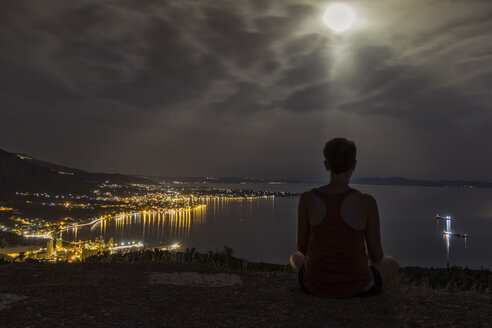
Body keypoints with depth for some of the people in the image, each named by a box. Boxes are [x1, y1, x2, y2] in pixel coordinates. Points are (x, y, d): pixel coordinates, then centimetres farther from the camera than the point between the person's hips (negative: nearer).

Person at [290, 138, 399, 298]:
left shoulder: (307, 198, -15)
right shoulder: (367, 202, -20)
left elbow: (302, 246, -4)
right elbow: (377, 255, -10)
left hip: (316, 284, 1)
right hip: (356, 287, -1)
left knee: (295, 258, 38)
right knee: (391, 263, 34)